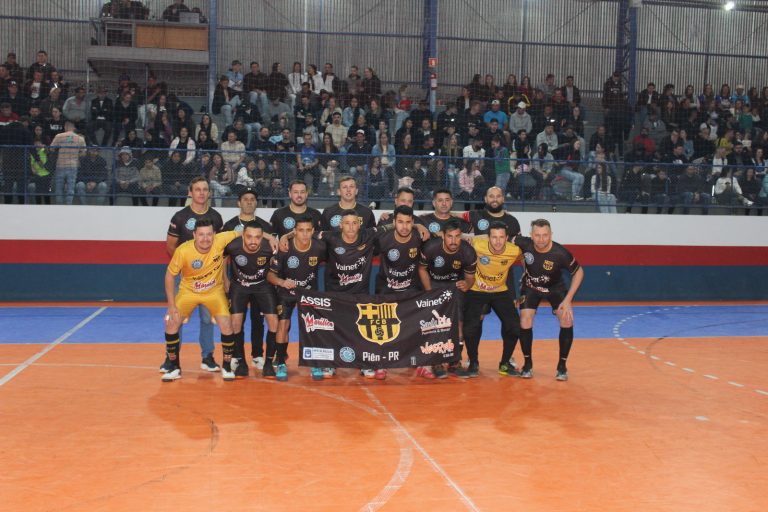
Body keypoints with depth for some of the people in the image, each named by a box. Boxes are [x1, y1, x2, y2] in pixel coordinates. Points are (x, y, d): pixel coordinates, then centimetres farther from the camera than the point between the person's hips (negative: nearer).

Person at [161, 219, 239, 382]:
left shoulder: (221, 241, -25)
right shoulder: (183, 251, -26)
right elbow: (170, 275, -13)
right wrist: (171, 305, -15)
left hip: (215, 291, 0)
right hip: (188, 291, 0)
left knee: (226, 326, -13)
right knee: (171, 323, -12)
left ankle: (227, 366, 9)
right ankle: (174, 366, 9)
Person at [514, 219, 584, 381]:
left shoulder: (560, 253, -33)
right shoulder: (524, 244, -29)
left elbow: (579, 272, -18)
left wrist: (568, 300, -22)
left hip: (555, 288, -1)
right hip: (530, 287, 1)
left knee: (567, 320, -16)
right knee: (525, 321, -13)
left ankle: (562, 365, 1)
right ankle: (528, 364, 6)